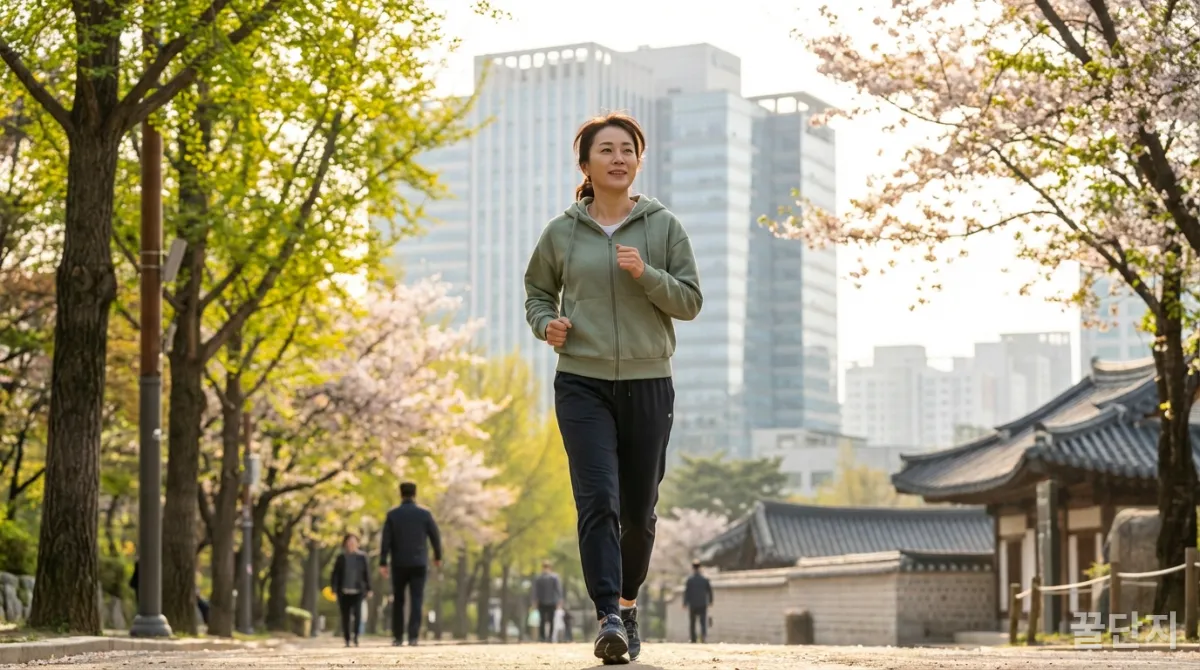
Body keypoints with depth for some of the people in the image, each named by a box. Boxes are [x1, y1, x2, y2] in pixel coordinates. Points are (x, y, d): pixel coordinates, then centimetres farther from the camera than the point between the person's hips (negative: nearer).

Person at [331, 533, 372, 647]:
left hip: (357, 591, -1)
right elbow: (335, 574, 5)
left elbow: (367, 574, 9)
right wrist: (334, 589, -4)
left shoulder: (362, 557, 7)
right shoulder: (341, 558, 7)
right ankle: (347, 640, 8)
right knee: (345, 616, 2)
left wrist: (368, 589, 6)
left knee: (357, 612, -20)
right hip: (344, 591, 1)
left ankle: (356, 637, -17)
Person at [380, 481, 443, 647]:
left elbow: (386, 540, -7)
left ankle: (397, 637, 13)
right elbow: (435, 537, 3)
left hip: (399, 564, 1)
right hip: (419, 564, -1)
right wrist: (438, 557, 19)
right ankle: (413, 636, -13)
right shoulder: (425, 514, -1)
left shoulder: (392, 515, -2)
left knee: (398, 601, 13)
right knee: (416, 601, -2)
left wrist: (382, 563, -8)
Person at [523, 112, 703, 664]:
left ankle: (627, 603, 32)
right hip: (582, 385, -1)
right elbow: (537, 293, 17)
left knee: (639, 510, 10)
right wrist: (546, 323, -4)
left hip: (648, 384, 1)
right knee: (597, 500, -16)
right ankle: (608, 619, -20)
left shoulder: (664, 226, 3)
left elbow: (690, 301, 1)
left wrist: (646, 274, -16)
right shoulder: (561, 232, 4)